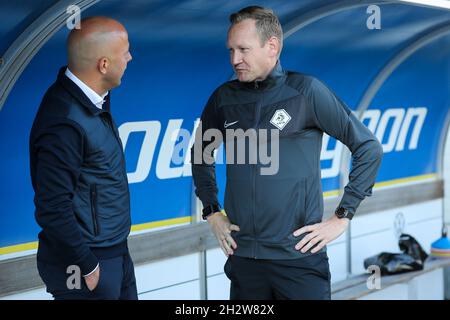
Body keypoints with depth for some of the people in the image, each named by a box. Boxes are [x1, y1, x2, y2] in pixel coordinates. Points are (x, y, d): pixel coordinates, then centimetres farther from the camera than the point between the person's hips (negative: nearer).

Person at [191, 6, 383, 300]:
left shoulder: (305, 91, -7)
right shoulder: (224, 97, 4)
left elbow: (369, 149, -4)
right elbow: (201, 154, 21)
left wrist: (342, 217, -6)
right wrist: (212, 212, 11)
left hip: (299, 255, -3)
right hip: (242, 255, 4)